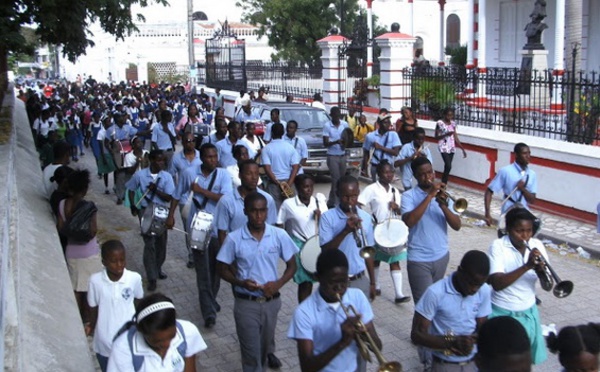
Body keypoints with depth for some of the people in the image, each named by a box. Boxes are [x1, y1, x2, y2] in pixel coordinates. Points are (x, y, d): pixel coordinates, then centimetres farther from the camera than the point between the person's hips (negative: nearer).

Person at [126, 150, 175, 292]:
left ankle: (158, 268, 39)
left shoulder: (166, 176, -6)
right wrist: (132, 205, 0)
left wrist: (155, 190, -20)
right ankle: (151, 278, -5)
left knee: (161, 243, 14)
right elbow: (131, 189, 9)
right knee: (149, 244, -10)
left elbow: (169, 198, -9)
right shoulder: (140, 175, -7)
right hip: (146, 211, -3)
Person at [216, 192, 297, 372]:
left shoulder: (280, 235, -7)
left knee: (265, 347, 21)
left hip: (271, 302, 2)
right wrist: (240, 282, -19)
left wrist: (278, 284, -15)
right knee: (251, 353, 0)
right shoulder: (234, 239, -11)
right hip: (246, 304, -2)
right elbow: (222, 269, -1)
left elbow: (292, 265, 3)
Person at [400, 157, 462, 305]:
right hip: (419, 260, -5)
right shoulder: (409, 196, -7)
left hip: (442, 256, 5)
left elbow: (457, 226, -3)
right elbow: (409, 221, -26)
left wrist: (443, 205, -21)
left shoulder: (442, 194, 5)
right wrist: (430, 196, -25)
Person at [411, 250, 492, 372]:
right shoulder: (435, 293, -17)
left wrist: (470, 340, -17)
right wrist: (453, 342, -26)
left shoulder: (484, 291, -5)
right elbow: (416, 334, -15)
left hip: (473, 361, 4)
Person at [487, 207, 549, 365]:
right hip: (502, 313, -4)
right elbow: (497, 284, -26)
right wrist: (527, 266, -33)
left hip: (528, 312, 4)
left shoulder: (537, 245, -3)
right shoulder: (498, 246, -15)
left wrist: (541, 271, -26)